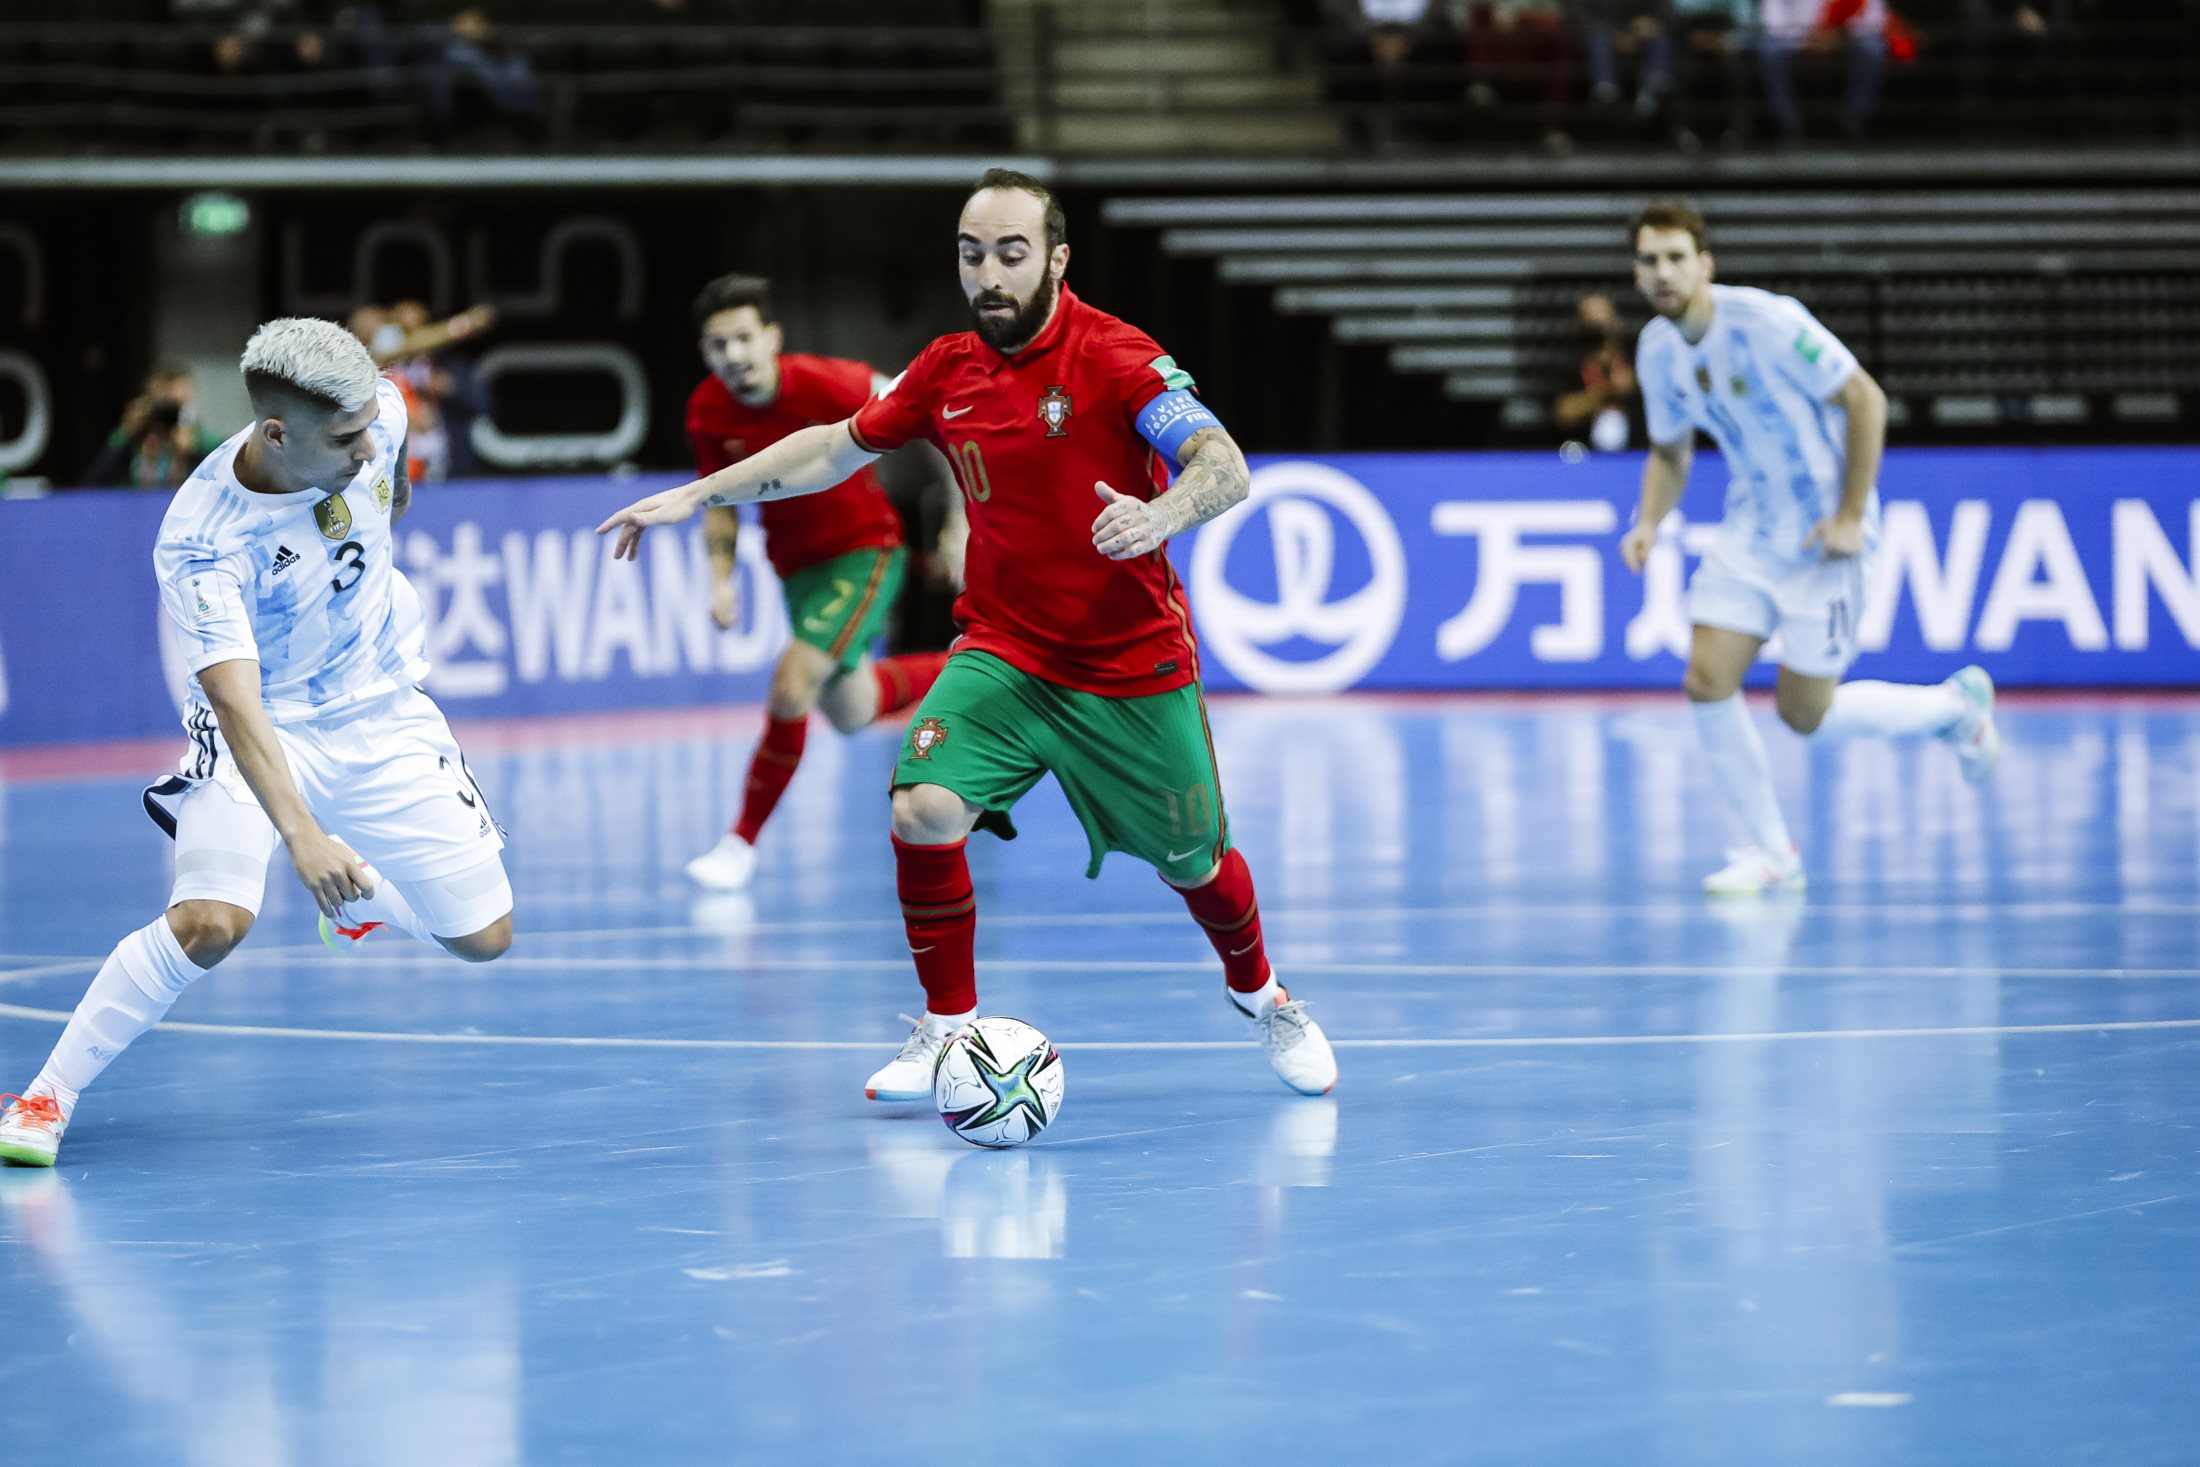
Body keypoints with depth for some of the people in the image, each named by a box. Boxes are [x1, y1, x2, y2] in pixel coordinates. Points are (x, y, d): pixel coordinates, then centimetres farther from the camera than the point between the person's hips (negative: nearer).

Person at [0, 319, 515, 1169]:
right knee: (210, 919, -30)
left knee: (482, 938, 2)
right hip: (264, 730, -5)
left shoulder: (378, 414, -17)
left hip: (383, 717, 5)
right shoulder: (200, 544, -31)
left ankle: (360, 902, 37)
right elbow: (236, 698, -39)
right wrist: (300, 835, -53)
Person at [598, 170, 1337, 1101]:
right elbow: (835, 448, 15)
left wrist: (1158, 514, -50)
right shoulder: (947, 371, -1)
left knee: (1193, 861, 10)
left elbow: (1226, 468, -28)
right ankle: (948, 1031, -3)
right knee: (923, 810, -21)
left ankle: (1260, 997, 43)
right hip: (1004, 653, 3)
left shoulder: (1117, 358, -17)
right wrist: (697, 496, 13)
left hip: (1134, 669, -3)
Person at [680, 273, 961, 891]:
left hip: (865, 550, -6)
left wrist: (961, 515, -12)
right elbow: (720, 505, 4)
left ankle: (743, 841, -8)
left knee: (792, 687, -22)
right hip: (797, 565, 6)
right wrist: (722, 578, -12)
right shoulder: (707, 413, -12)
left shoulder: (827, 385, -27)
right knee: (849, 712, 18)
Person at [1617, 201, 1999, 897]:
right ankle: (1771, 852, 7)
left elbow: (1865, 400, -17)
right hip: (1750, 530, 6)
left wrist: (1851, 516, -19)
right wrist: (1649, 523, -6)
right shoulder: (1656, 351, -1)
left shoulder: (1766, 320, -22)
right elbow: (1670, 453, 14)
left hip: (1822, 537, -6)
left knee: (1805, 715, -2)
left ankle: (1956, 704, 24)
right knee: (1707, 683, -8)